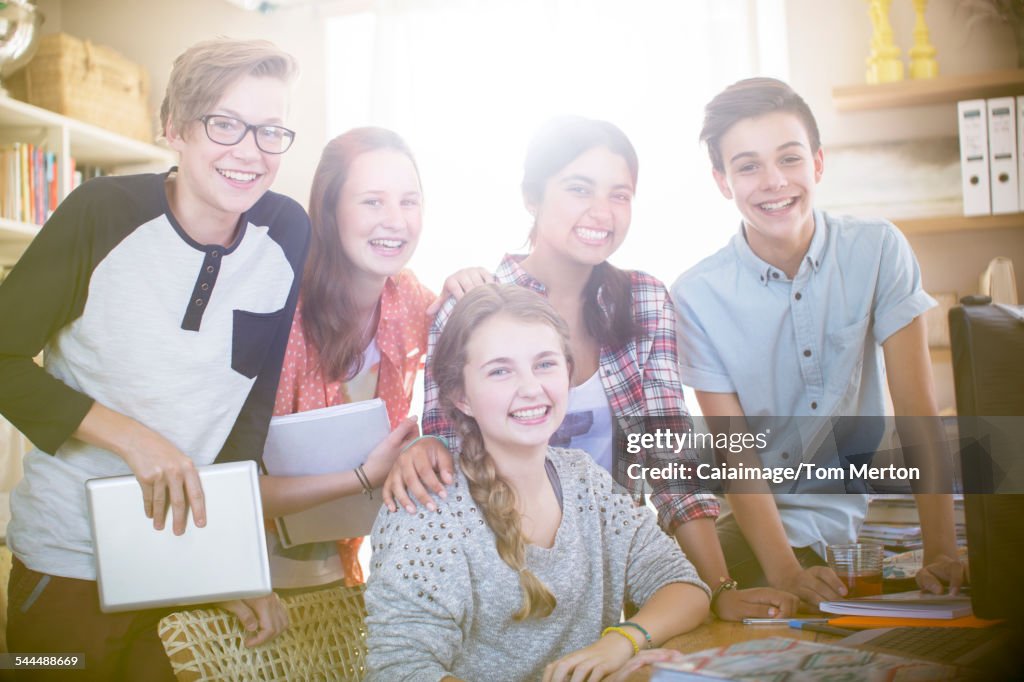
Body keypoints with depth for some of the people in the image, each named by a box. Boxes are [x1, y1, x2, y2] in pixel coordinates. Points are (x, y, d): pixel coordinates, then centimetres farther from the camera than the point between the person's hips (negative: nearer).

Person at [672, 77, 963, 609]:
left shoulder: (878, 250, -6)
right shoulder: (698, 295, -10)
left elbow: (917, 408, -10)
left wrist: (941, 552, -19)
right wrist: (786, 573, -25)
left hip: (870, 508, 1)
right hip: (772, 517, 0)